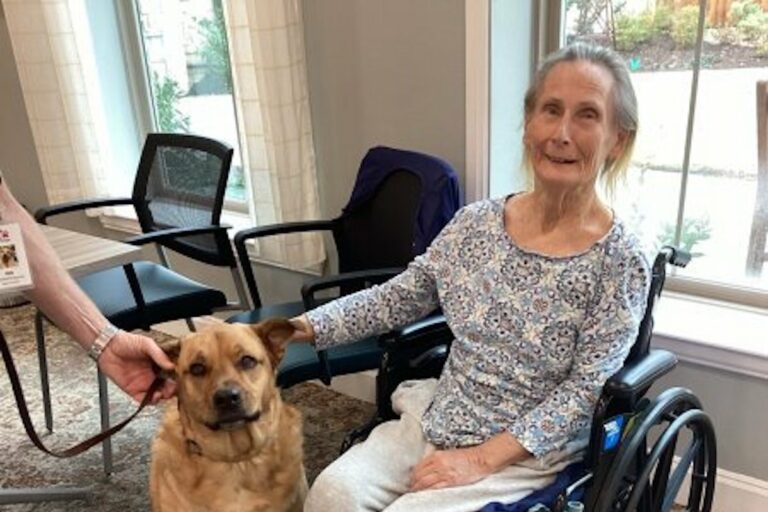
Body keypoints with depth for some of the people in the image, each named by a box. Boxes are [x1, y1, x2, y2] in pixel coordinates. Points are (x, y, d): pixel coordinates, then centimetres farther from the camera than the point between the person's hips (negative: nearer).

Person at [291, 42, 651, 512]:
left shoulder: (622, 262, -13)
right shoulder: (476, 223, -2)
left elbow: (584, 391, -13)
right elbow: (398, 298, 5)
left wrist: (482, 459, -20)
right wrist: (301, 327, -4)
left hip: (530, 453, -3)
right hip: (434, 419, 3)